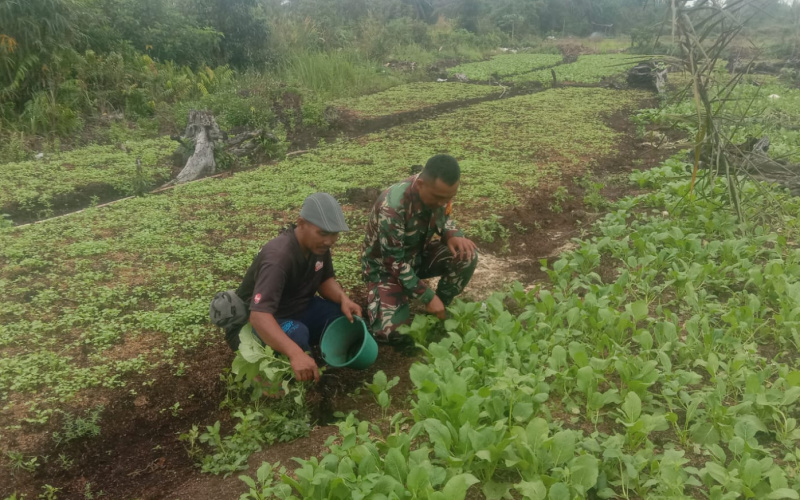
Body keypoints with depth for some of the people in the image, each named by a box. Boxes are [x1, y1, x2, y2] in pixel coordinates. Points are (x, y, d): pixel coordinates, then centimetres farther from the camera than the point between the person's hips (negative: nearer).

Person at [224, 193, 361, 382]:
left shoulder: (318, 244, -11)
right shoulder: (278, 256, -35)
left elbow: (325, 280, 4)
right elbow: (259, 315, -45)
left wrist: (343, 298, -20)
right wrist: (295, 353, -60)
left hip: (295, 310, 8)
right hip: (255, 323, -7)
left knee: (346, 314, -14)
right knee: (296, 334, -38)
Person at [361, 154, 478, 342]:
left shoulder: (440, 191, -17)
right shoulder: (393, 206, -37)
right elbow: (395, 262, -30)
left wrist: (452, 235, -19)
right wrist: (428, 297, -26)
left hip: (419, 253, 6)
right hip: (386, 264, -5)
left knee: (466, 255, -20)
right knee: (391, 330, -22)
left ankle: (441, 309, 1)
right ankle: (378, 294, 10)